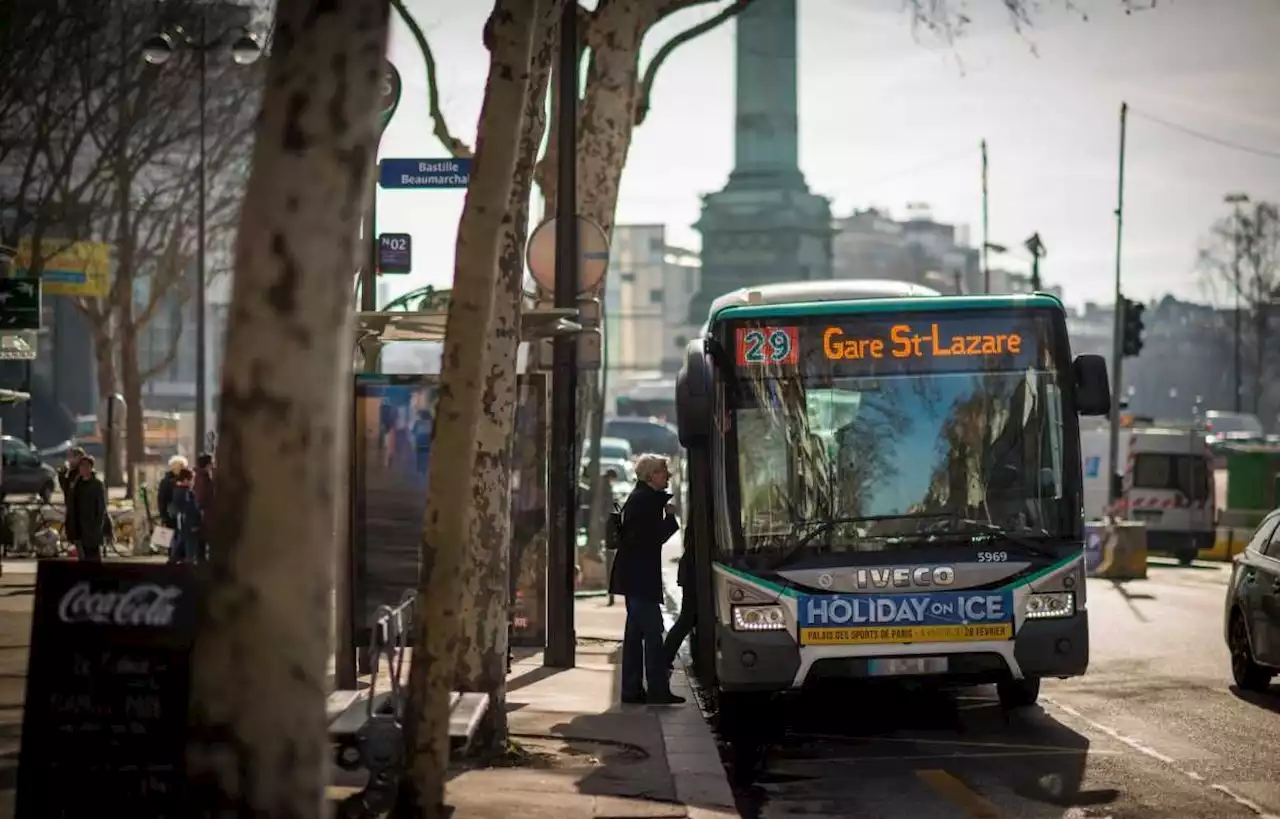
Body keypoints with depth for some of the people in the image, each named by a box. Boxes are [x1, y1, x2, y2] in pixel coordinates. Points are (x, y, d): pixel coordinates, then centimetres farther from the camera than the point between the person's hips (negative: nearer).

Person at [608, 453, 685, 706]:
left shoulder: (640, 497, 16)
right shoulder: (647, 499, -14)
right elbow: (655, 537, -19)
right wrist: (671, 517, -8)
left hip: (633, 574, 11)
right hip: (641, 574, -11)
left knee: (635, 630, 11)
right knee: (652, 630, -10)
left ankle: (632, 689, 14)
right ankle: (658, 689, -10)